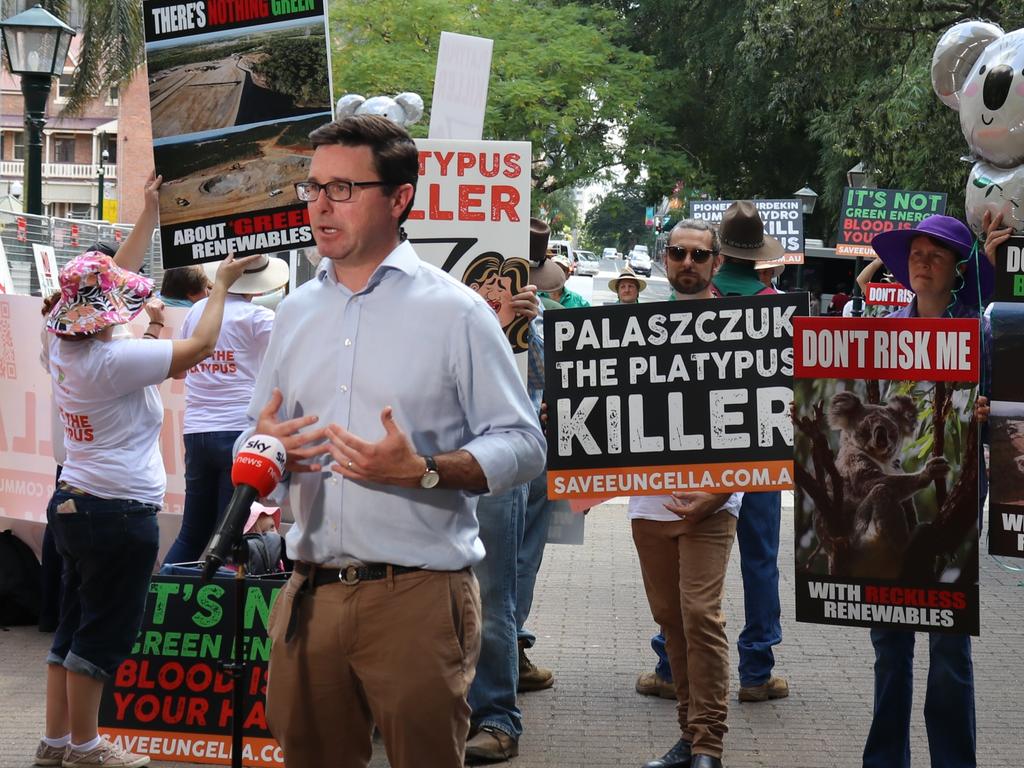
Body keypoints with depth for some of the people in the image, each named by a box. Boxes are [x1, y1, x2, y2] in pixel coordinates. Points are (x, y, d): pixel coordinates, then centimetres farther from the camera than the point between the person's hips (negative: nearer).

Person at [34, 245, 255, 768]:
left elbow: (111, 274, 18)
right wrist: (222, 284, -5)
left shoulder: (64, 349, 2)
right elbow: (201, 345, -18)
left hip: (74, 505, 9)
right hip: (120, 513, -9)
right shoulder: (114, 360, -22)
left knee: (74, 627, 16)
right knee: (104, 634, 3)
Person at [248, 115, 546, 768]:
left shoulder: (455, 311, -2)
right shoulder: (296, 312, 15)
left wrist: (420, 470, -21)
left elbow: (522, 444, -6)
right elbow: (257, 435, 22)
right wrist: (263, 448, -2)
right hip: (310, 596, 5)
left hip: (418, 596, -5)